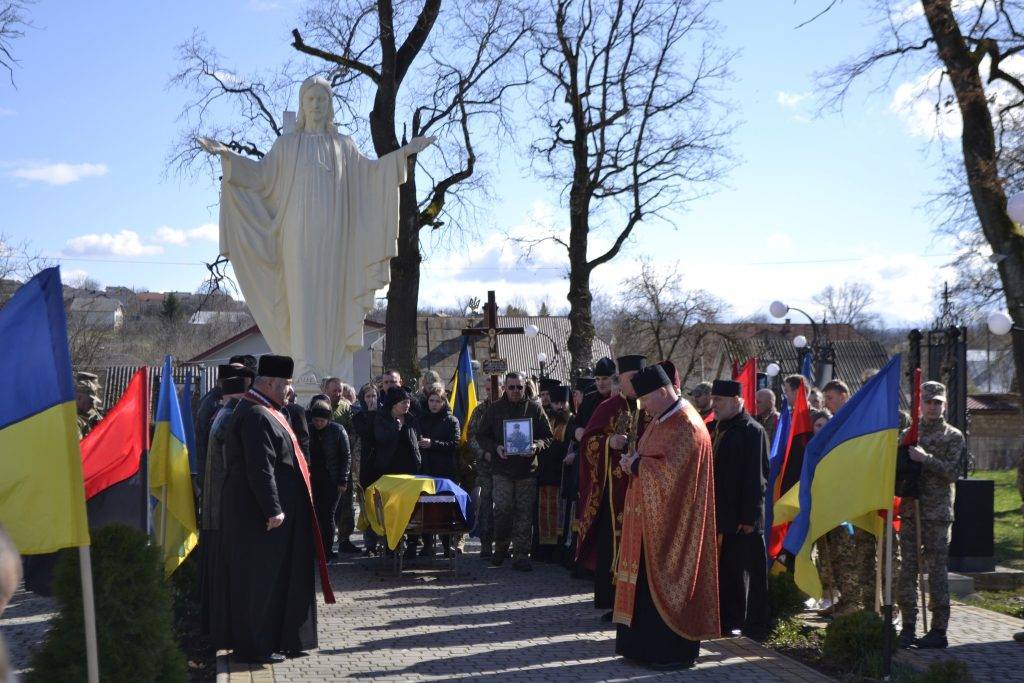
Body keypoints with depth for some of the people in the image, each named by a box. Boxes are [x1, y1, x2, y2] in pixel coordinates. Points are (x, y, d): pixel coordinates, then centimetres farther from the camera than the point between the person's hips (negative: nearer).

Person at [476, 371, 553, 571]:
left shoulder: (534, 408, 7)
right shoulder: (495, 408, 8)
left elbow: (548, 436, 9)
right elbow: (481, 436, 11)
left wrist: (536, 446, -12)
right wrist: (495, 448, -8)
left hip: (528, 469, 0)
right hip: (502, 469, 0)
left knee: (524, 513, 0)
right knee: (503, 509, -6)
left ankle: (521, 554, 6)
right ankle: (501, 546, 17)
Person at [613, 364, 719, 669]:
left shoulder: (686, 426, -18)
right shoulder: (662, 419, 13)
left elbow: (669, 470, -24)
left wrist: (635, 465, -13)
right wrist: (633, 459, -2)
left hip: (671, 522, -9)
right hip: (654, 517, 9)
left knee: (666, 582, -3)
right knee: (649, 581, 12)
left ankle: (674, 650, 6)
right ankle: (650, 644, 19)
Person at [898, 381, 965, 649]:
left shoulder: (953, 436, 1)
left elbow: (952, 472, -10)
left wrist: (925, 459, -19)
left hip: (937, 514, -4)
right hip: (909, 512, 4)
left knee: (937, 572, -1)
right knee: (907, 571, 4)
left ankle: (938, 630, 5)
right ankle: (908, 627, 11)